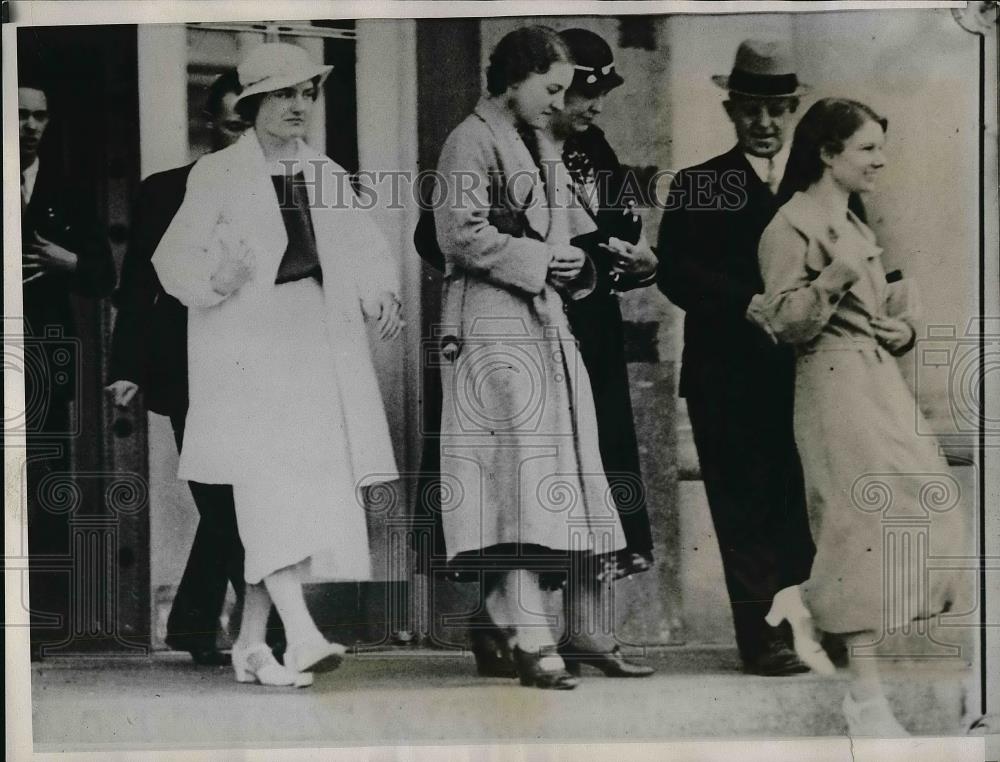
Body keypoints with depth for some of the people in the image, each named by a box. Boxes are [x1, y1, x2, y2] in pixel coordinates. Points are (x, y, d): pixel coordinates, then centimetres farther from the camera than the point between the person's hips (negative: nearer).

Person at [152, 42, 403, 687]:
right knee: (270, 484, -17)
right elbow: (175, 258, 0)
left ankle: (251, 644, 12)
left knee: (321, 489, 4)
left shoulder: (328, 177, 16)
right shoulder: (218, 175, 2)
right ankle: (301, 635, -28)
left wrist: (381, 297, -10)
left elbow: (362, 250, 10)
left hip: (319, 343, 5)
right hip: (248, 346, -5)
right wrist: (216, 280, -21)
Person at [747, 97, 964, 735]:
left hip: (881, 381, 9)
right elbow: (783, 322, -14)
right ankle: (865, 694, -9)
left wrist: (905, 328, 9)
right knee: (868, 520, -12)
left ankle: (803, 606, 21)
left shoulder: (855, 224, 18)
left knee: (916, 511, 7)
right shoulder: (792, 226, -9)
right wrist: (834, 278, -25)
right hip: (837, 387, -9)